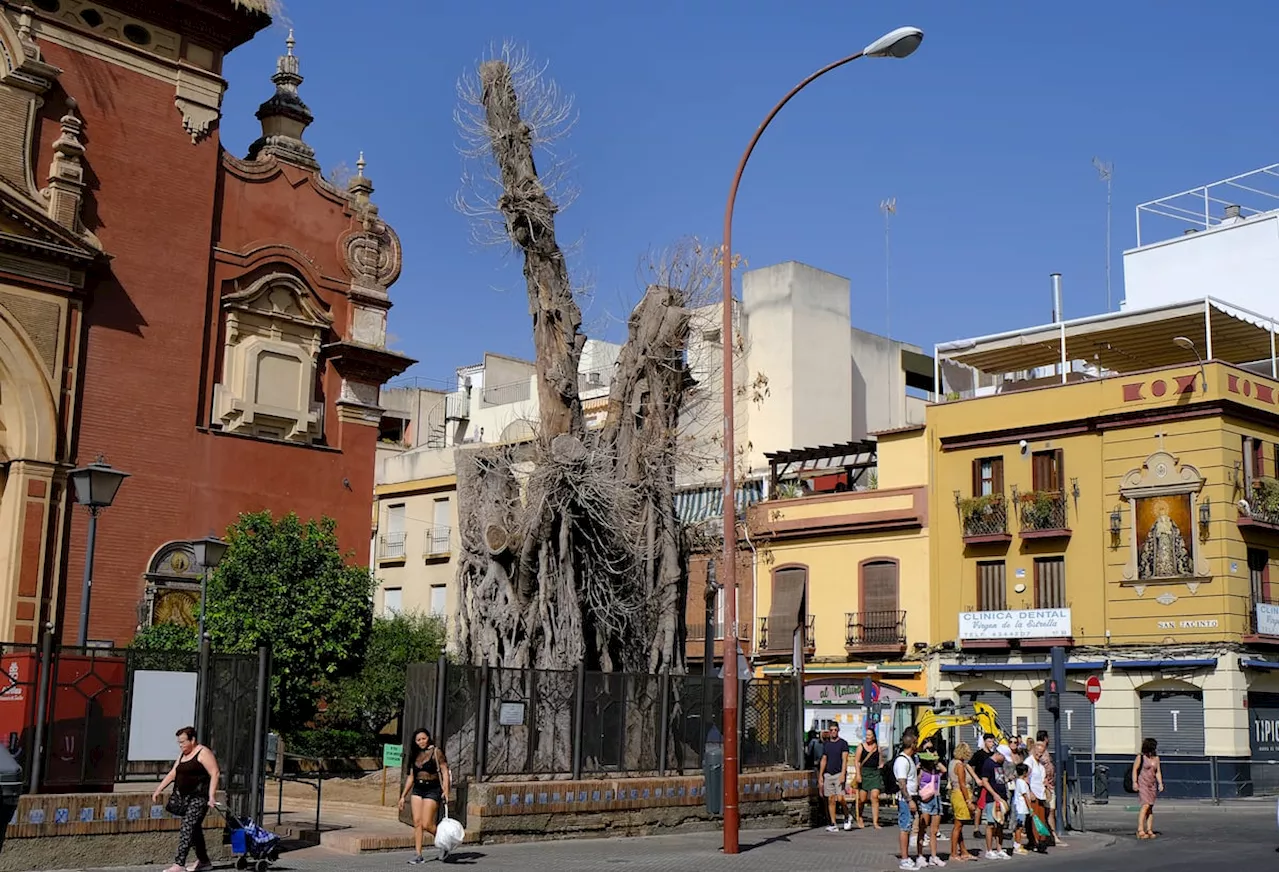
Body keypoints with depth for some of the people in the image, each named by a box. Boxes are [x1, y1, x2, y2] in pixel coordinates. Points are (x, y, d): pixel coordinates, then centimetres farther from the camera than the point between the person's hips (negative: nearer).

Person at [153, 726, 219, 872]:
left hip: (199, 797, -9)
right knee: (194, 829, 12)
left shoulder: (203, 753, -9)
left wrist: (212, 796, -23)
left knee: (187, 827, -16)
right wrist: (158, 789, 15)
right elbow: (172, 774, 22)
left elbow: (215, 774, -16)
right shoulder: (182, 754, 18)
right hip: (184, 797, 9)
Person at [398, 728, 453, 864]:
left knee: (426, 824, -10)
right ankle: (418, 855, 2)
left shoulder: (436, 752, -4)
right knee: (417, 822, -1)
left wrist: (446, 790, -21)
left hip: (432, 790, -6)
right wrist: (403, 796, 17)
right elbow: (411, 777, 19)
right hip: (417, 790, 6)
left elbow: (445, 772, -9)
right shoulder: (416, 756, 14)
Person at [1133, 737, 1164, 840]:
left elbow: (1158, 772, 11)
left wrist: (1160, 784, 1)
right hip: (1142, 783, -6)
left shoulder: (1156, 758, 10)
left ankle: (1149, 830, 5)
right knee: (1146, 805, -16)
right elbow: (1135, 770, -5)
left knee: (1151, 807, 3)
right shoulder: (1140, 757, -5)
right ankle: (1140, 830, -16)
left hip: (1152, 784, 6)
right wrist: (1135, 782, -12)